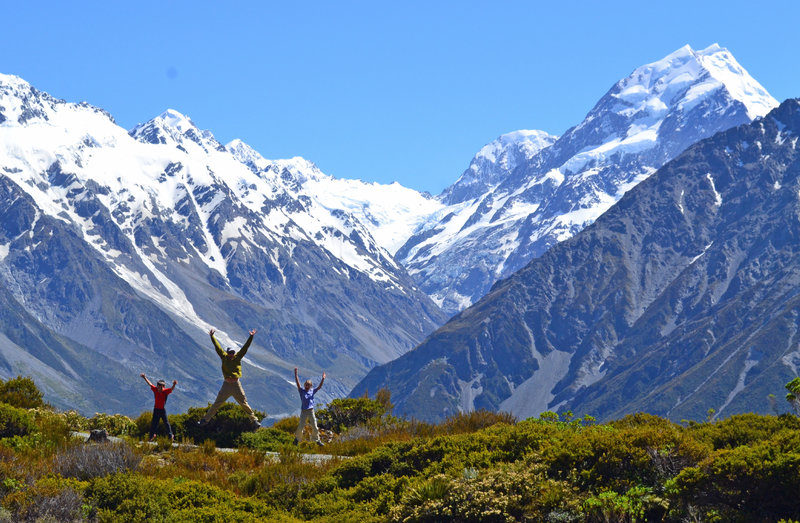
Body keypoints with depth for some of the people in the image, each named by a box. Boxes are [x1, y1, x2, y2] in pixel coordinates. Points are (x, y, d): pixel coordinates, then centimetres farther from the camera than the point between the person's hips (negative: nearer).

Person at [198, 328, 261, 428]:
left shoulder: (237, 357, 3)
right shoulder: (224, 357, 3)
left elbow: (245, 347, 1)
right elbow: (217, 347, 4)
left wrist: (251, 337, -3)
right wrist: (212, 337, 4)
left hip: (236, 385, 0)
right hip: (226, 385, 0)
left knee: (244, 404, 6)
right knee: (216, 404, 4)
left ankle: (254, 420, 13)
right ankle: (205, 419, 10)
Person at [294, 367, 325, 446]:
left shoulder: (312, 391, 6)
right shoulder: (302, 391, -1)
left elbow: (319, 387, 0)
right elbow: (298, 383, -10)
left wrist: (323, 379, -12)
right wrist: (296, 374, -19)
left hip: (311, 411, 2)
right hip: (303, 411, -2)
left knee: (314, 426, 2)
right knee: (301, 426, 1)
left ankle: (317, 440, 14)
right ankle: (297, 438, 22)